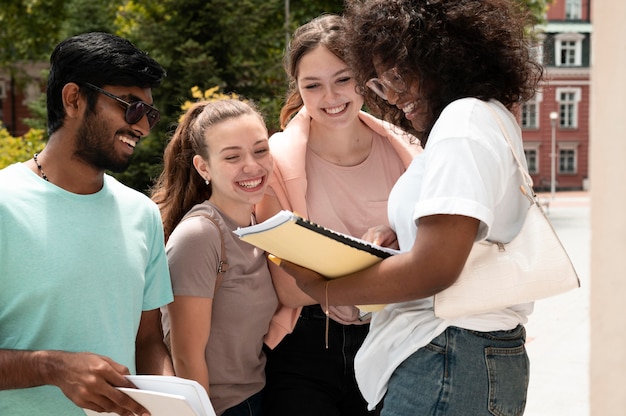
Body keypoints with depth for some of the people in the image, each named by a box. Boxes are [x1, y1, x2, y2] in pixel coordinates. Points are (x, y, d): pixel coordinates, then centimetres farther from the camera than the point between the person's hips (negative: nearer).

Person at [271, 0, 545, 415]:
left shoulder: (464, 119, -14)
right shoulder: (495, 116, 17)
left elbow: (433, 269, -21)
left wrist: (321, 288, -10)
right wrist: (394, 238, 8)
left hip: (448, 363, -10)